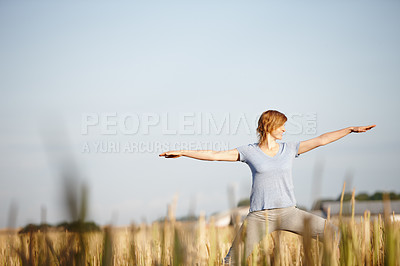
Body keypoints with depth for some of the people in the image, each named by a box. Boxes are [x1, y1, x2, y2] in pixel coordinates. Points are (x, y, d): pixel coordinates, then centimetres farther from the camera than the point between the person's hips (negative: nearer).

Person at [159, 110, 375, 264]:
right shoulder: (249, 152, 2)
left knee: (334, 233, -9)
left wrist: (352, 129, 7)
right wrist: (182, 153, -5)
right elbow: (214, 155, -1)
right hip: (259, 216, -3)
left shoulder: (289, 149, 8)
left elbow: (320, 140, 9)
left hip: (288, 212, 3)